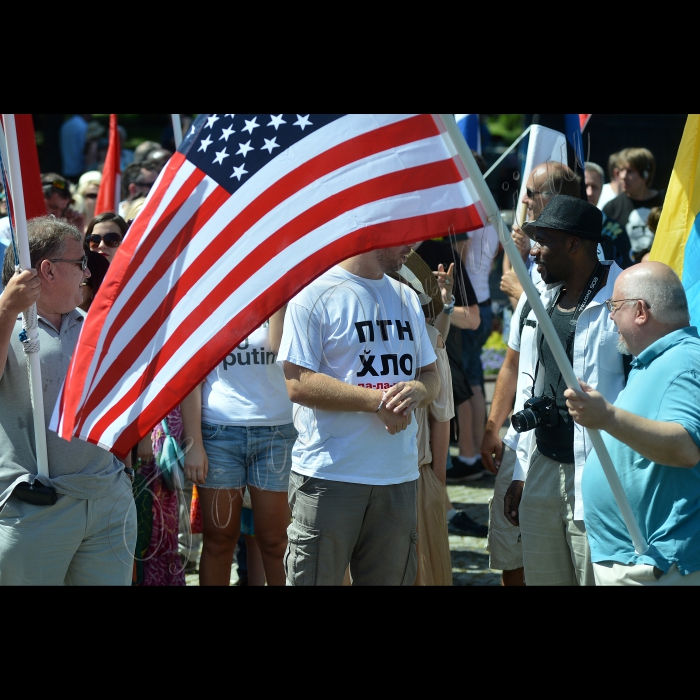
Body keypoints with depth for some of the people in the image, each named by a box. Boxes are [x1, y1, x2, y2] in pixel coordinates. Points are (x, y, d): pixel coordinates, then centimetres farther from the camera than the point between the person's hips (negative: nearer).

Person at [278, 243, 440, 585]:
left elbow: (431, 375, 18)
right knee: (316, 577, -2)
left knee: (392, 576, 8)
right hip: (329, 477, -6)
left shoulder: (407, 298, 16)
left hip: (399, 478, 6)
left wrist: (417, 390, -7)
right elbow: (298, 384, -13)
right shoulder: (315, 294, -6)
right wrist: (378, 400, -16)